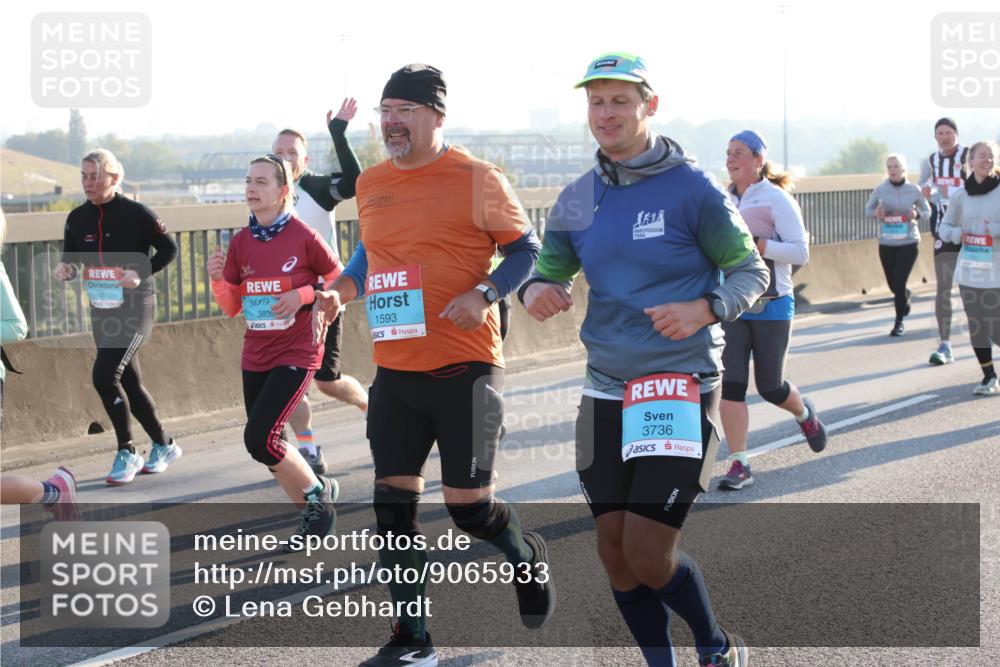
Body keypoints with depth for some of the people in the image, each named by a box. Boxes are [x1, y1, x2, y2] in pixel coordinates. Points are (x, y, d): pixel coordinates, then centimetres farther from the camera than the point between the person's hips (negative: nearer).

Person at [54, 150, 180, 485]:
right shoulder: (78, 218, 2)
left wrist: (141, 273, -19)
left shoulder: (136, 213, -12)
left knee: (104, 375, -18)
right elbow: (71, 259, 13)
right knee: (128, 383, 12)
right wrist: (65, 269, -9)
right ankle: (164, 445, 31)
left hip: (136, 309, -6)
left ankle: (127, 453, -3)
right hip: (101, 312, 6)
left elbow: (169, 249, -5)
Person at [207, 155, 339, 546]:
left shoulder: (303, 237, -11)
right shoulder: (241, 242, 4)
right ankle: (314, 513, 26)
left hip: (296, 353, -6)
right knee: (268, 448, 8)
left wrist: (303, 295, -18)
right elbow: (231, 308, 7)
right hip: (255, 356, 6)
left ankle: (318, 491, 7)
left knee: (259, 438, -16)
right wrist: (218, 280, -12)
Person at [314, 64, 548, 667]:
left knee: (470, 506, -2)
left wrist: (484, 293, -18)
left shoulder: (478, 179, -7)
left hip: (466, 369, -5)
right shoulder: (371, 184, 10)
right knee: (394, 504, 4)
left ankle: (526, 556, 32)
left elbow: (526, 249, -2)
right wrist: (342, 290, 6)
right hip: (395, 372, 5)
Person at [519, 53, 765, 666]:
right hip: (606, 390, 5)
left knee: (649, 558, -8)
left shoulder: (691, 188, -8)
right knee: (616, 556, 7)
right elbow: (549, 271, 15)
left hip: (681, 389, -5)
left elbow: (751, 271, -4)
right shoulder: (577, 200, 6)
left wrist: (703, 310, -23)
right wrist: (536, 292, -9)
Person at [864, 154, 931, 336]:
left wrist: (917, 214, -16)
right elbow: (868, 210, 7)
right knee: (893, 285, 12)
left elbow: (927, 212, 6)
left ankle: (899, 322, 6)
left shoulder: (914, 190, -6)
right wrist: (876, 213, -15)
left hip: (908, 242, -2)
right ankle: (904, 297, 49)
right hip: (886, 244, 2)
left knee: (899, 283, -10)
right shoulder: (880, 189, -5)